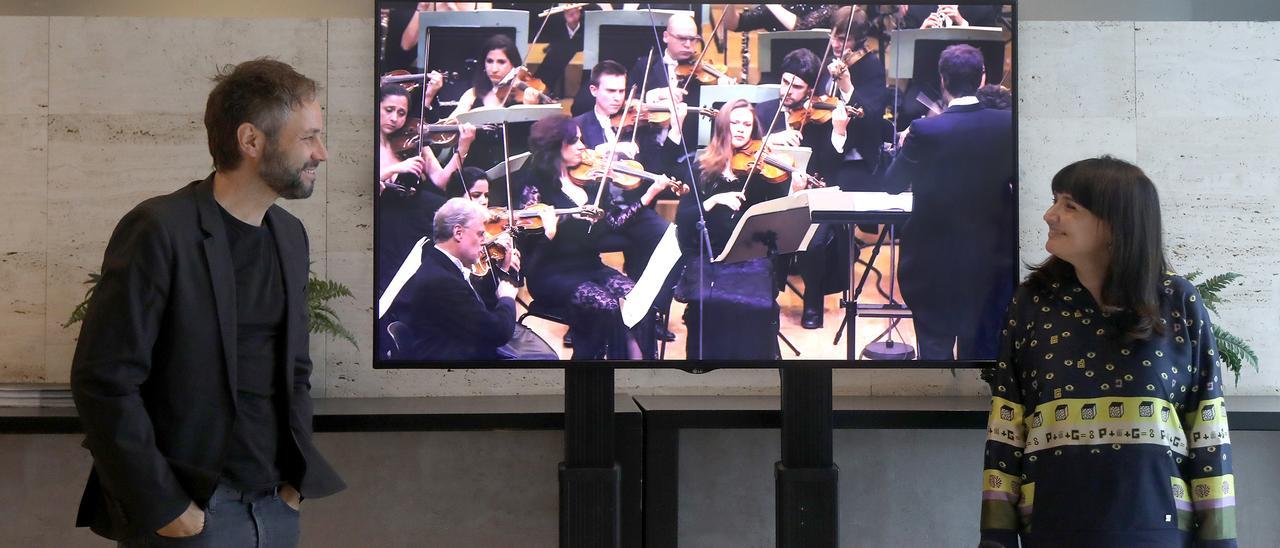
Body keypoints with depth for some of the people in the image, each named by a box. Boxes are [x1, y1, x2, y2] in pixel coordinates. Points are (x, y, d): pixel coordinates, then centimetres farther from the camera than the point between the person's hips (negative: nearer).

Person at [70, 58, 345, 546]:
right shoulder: (161, 230, -13)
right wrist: (162, 508, -15)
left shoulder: (290, 235, 8)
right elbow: (104, 380, -16)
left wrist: (298, 475, 5)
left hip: (277, 506, 7)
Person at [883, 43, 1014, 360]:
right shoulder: (1007, 125, -9)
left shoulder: (925, 131, -19)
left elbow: (893, 184, -7)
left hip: (936, 261, -3)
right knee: (982, 348, 17)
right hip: (991, 259, 3)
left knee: (935, 348, 8)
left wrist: (905, 147, 8)